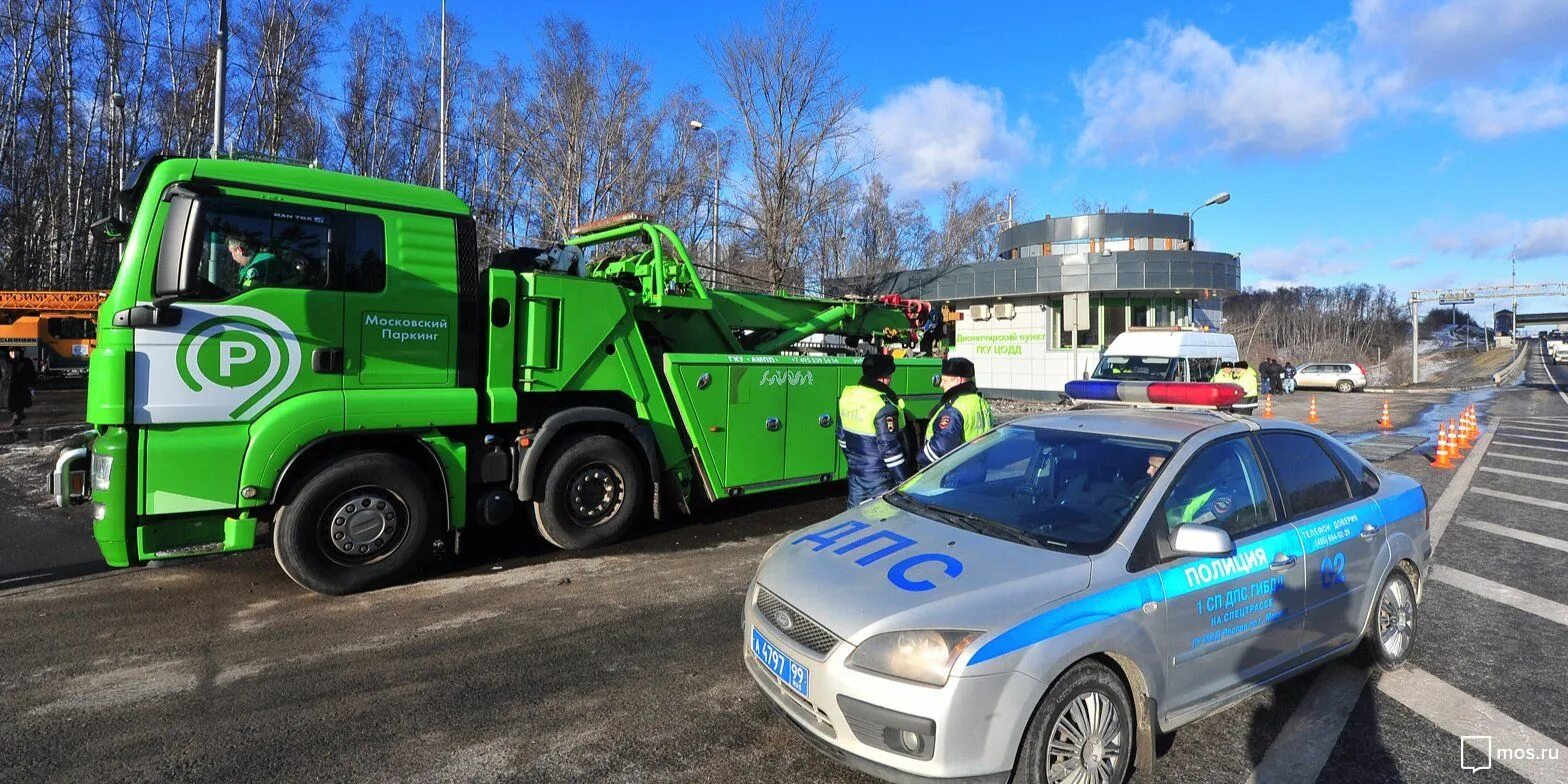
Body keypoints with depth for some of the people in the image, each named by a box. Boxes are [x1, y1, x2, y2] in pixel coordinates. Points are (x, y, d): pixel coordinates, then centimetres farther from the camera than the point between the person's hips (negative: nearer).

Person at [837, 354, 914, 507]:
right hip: (878, 477, -7)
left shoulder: (847, 395, 0)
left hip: (855, 471, 7)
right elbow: (889, 448, -23)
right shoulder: (883, 406, -24)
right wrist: (905, 482, -14)